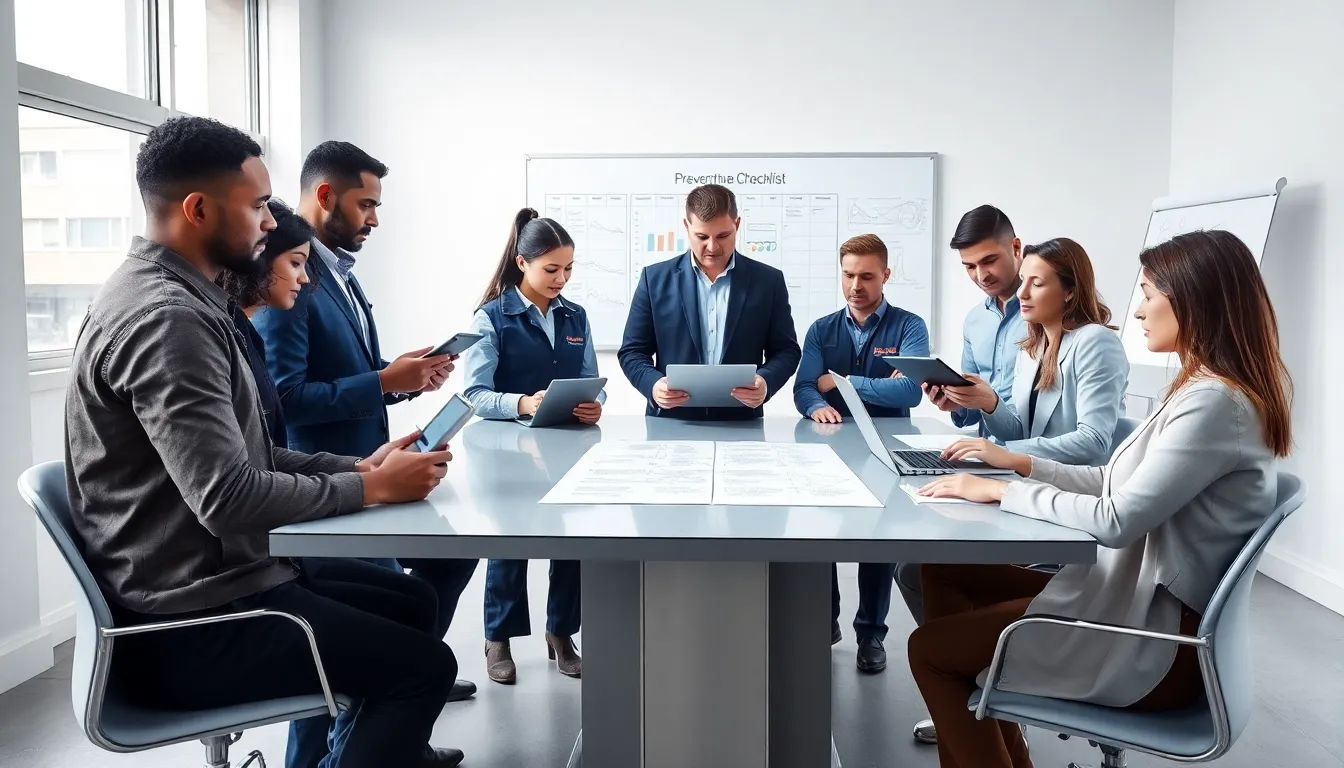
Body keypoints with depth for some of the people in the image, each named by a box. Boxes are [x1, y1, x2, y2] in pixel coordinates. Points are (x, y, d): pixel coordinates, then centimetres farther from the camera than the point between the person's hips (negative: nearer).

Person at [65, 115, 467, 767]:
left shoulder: (175, 298, 10)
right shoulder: (166, 317, -23)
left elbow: (247, 456, 13)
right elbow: (229, 498, -29)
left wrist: (357, 466, 2)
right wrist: (370, 488, -16)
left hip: (212, 578, 10)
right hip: (188, 626, -10)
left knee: (411, 600, 20)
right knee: (424, 664, -8)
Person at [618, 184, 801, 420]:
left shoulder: (768, 281, 6)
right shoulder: (655, 279, 5)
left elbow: (786, 350, 10)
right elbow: (632, 351, 7)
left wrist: (766, 382, -12)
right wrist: (652, 384, -14)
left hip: (739, 424, 0)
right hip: (671, 423, 0)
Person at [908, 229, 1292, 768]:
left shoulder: (1215, 404, -22)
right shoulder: (1208, 391, 10)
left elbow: (1118, 519, -26)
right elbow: (1120, 485, 16)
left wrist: (1001, 491, -16)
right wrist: (1022, 463, 11)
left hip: (1153, 641, -10)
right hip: (1133, 595, 10)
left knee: (930, 650, -5)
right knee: (944, 573, 11)